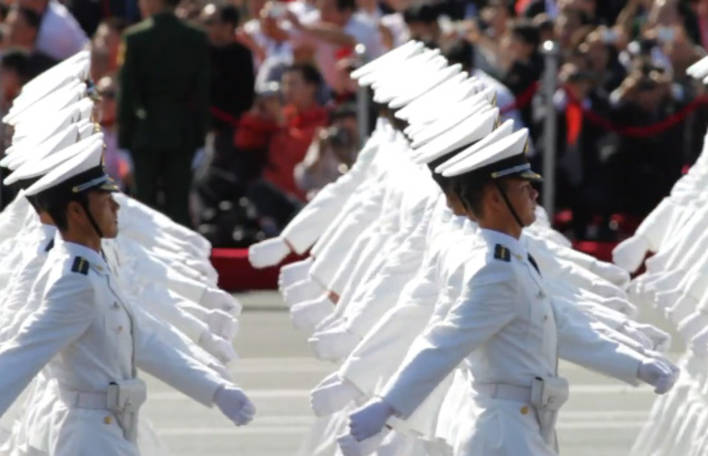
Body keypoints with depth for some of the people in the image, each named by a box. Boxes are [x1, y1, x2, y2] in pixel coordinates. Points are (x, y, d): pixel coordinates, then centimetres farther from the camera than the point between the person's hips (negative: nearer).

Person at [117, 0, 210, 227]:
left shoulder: (135, 37, -8)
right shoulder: (196, 38, 1)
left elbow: (127, 89, -6)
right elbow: (202, 91, 3)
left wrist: (124, 132, 0)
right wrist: (199, 134, 9)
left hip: (146, 132, -3)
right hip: (183, 132, 3)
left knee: (145, 199, 3)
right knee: (178, 202, 4)